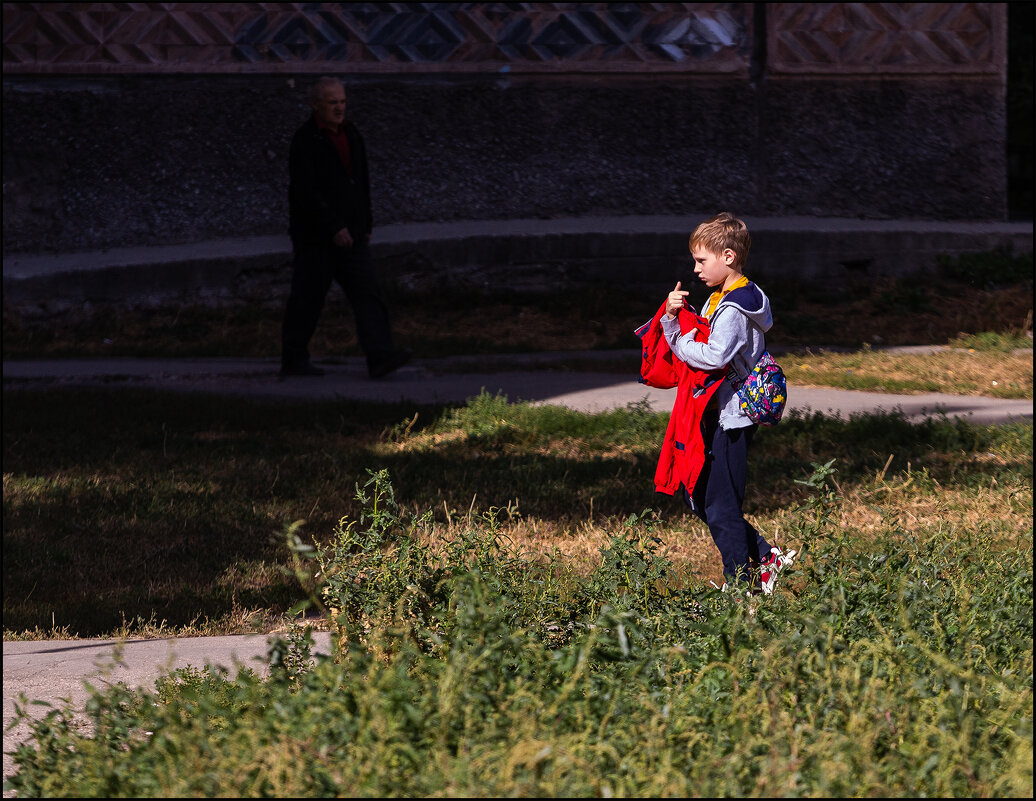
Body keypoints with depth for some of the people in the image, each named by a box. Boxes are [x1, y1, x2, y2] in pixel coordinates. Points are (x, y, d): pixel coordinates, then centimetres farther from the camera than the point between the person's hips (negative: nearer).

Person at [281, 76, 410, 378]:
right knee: (307, 298, 2)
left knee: (367, 294, -6)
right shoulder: (305, 141, -12)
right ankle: (293, 361, 15)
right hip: (315, 237, -6)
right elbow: (306, 192, -20)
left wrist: (365, 225, 19)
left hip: (349, 235, 6)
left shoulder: (350, 133, 11)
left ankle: (380, 356, -15)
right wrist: (333, 228, -25)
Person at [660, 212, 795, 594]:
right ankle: (766, 558, 21)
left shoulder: (735, 308, -18)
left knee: (720, 505, -4)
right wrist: (673, 316, -4)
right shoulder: (719, 300, 15)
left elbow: (716, 355, -32)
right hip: (718, 417, 11)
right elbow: (681, 342, 14)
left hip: (731, 418, -11)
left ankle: (740, 584, 5)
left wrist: (682, 344, -16)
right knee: (698, 496, 15)